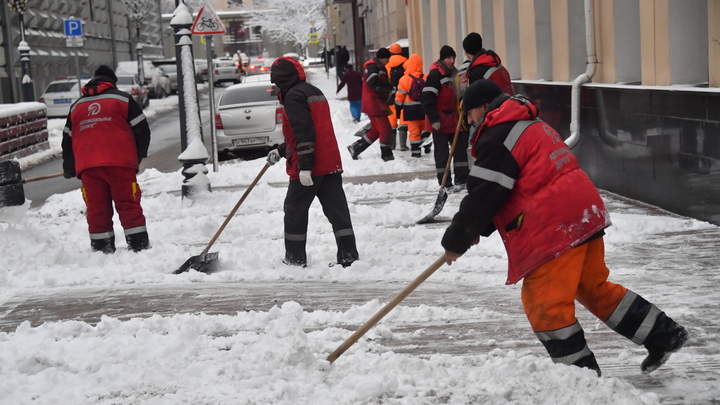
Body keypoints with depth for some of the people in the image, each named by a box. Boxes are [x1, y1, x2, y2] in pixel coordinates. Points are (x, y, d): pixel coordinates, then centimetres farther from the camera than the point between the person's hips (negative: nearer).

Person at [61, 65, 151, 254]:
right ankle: (139, 245, -2)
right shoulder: (123, 99, 9)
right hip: (120, 163, -3)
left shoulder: (76, 106, 20)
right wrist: (137, 157, 19)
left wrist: (69, 169, 35)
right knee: (129, 205, 0)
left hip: (87, 167, 3)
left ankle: (101, 249, 7)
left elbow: (68, 139, 24)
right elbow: (141, 130, 6)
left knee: (96, 209, 6)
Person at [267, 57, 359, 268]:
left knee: (295, 210, 4)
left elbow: (303, 132, -20)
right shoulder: (314, 92, 21)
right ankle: (348, 255, 3)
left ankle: (295, 257, 11)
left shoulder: (293, 96, -10)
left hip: (309, 167, -9)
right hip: (330, 163, 9)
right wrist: (281, 151, 34)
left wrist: (304, 166, -23)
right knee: (336, 209, 5)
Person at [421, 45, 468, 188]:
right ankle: (445, 184, 7)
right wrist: (434, 119, -23)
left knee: (460, 148, 12)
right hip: (440, 122, -8)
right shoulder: (435, 74, -15)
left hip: (454, 121, 9)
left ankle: (462, 179, 21)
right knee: (442, 153, 0)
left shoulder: (453, 73, 13)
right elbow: (426, 98, -21)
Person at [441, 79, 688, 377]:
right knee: (594, 286, 21)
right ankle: (664, 335, 25)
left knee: (544, 303, -2)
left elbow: (483, 195, -13)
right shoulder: (529, 125, 22)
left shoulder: (496, 138, -11)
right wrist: (477, 229, 20)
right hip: (585, 214, 10)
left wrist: (456, 240, -3)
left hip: (555, 228, -10)